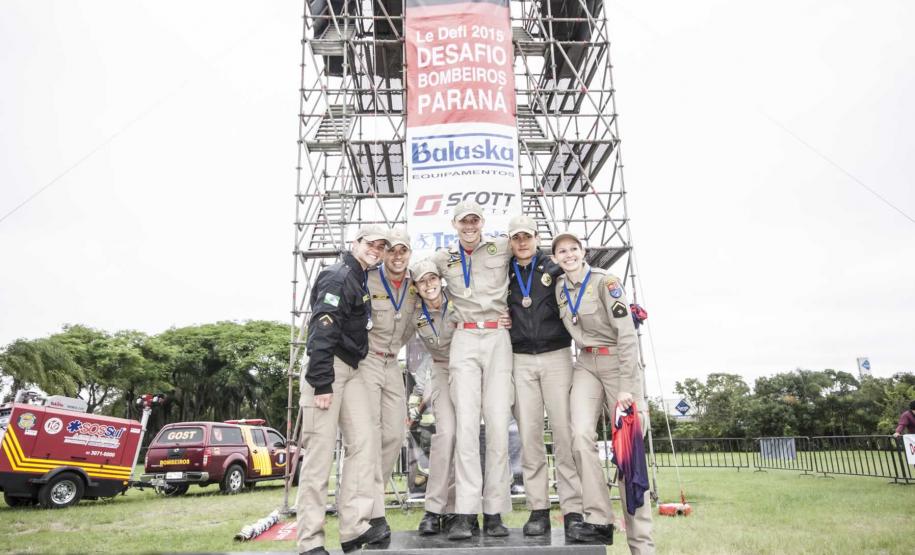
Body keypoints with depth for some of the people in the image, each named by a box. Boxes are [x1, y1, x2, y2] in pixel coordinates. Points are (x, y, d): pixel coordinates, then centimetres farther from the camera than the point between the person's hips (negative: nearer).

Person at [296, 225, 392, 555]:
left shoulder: (360, 280, 20)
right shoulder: (339, 276, -9)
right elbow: (322, 329, -18)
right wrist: (321, 383, -22)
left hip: (350, 369, 9)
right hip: (327, 368, -9)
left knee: (363, 440, 2)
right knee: (320, 448, -6)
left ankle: (355, 527, 5)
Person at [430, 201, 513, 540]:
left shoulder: (502, 247, 8)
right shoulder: (442, 259, 14)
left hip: (498, 339, 0)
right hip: (464, 340, 1)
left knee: (498, 423, -4)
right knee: (466, 423, -8)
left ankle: (494, 512, 2)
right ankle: (465, 513, -8)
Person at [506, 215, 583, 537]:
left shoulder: (555, 270, 4)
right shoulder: (505, 276, 10)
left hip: (556, 356, -2)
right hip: (521, 361, 2)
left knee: (564, 432, -4)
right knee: (529, 435, 2)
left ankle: (573, 509, 3)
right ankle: (538, 510, 9)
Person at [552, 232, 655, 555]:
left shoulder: (605, 281, -12)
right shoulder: (560, 288, 6)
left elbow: (627, 334, -17)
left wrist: (626, 386, -21)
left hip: (619, 362, -5)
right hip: (586, 365, 5)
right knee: (581, 436, -16)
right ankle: (599, 521, -7)